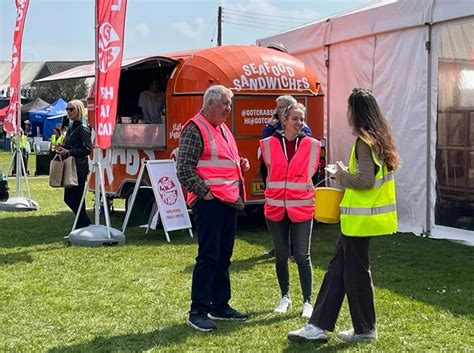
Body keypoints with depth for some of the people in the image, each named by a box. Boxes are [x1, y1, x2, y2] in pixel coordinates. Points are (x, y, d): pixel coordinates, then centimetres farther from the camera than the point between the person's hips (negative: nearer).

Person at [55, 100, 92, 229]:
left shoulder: (83, 128, -11)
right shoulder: (71, 128, 16)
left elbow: (87, 149, -18)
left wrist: (69, 152, -21)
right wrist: (61, 148, 6)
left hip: (79, 168, -9)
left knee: (75, 199, -7)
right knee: (69, 198, 11)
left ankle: (83, 225, 3)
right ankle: (85, 223, 20)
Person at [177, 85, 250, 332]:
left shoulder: (223, 129, 19)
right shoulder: (195, 129, -10)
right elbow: (184, 168, -16)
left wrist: (241, 164, 12)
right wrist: (204, 192, -17)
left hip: (230, 201, 9)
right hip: (210, 201, -9)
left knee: (223, 256, 14)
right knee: (208, 256, -6)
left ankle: (220, 306, 23)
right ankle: (198, 312, 1)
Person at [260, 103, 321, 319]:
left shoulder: (311, 145, 0)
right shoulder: (269, 144, 1)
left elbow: (313, 174, 10)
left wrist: (307, 194, 10)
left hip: (301, 208, -1)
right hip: (275, 208, 2)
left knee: (302, 255, 0)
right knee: (281, 255, 12)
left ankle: (307, 301, 9)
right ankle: (285, 297, 26)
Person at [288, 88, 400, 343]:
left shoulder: (364, 141, -16)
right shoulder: (379, 138, 12)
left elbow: (365, 180, -25)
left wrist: (343, 176, -8)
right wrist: (347, 175, 12)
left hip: (360, 218, -10)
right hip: (358, 218, 10)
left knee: (356, 272, 3)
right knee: (337, 268, 12)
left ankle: (365, 330, 16)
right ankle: (318, 325, 16)